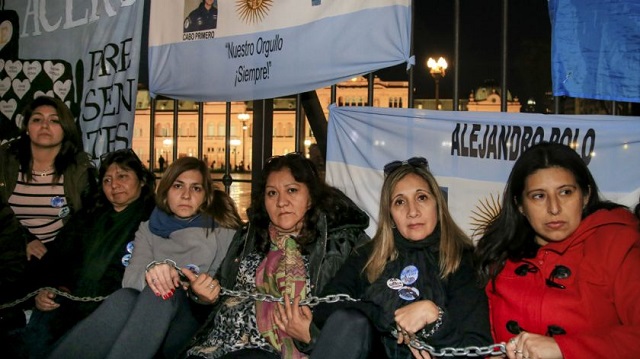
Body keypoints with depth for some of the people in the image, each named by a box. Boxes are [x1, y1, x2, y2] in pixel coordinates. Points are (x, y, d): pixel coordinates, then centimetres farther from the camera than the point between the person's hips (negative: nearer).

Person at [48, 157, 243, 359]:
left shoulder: (224, 233, 9)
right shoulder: (149, 229, 15)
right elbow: (130, 278, -2)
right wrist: (151, 272, -25)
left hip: (199, 326, -1)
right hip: (145, 320, 2)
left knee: (166, 293, -34)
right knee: (124, 297, -32)